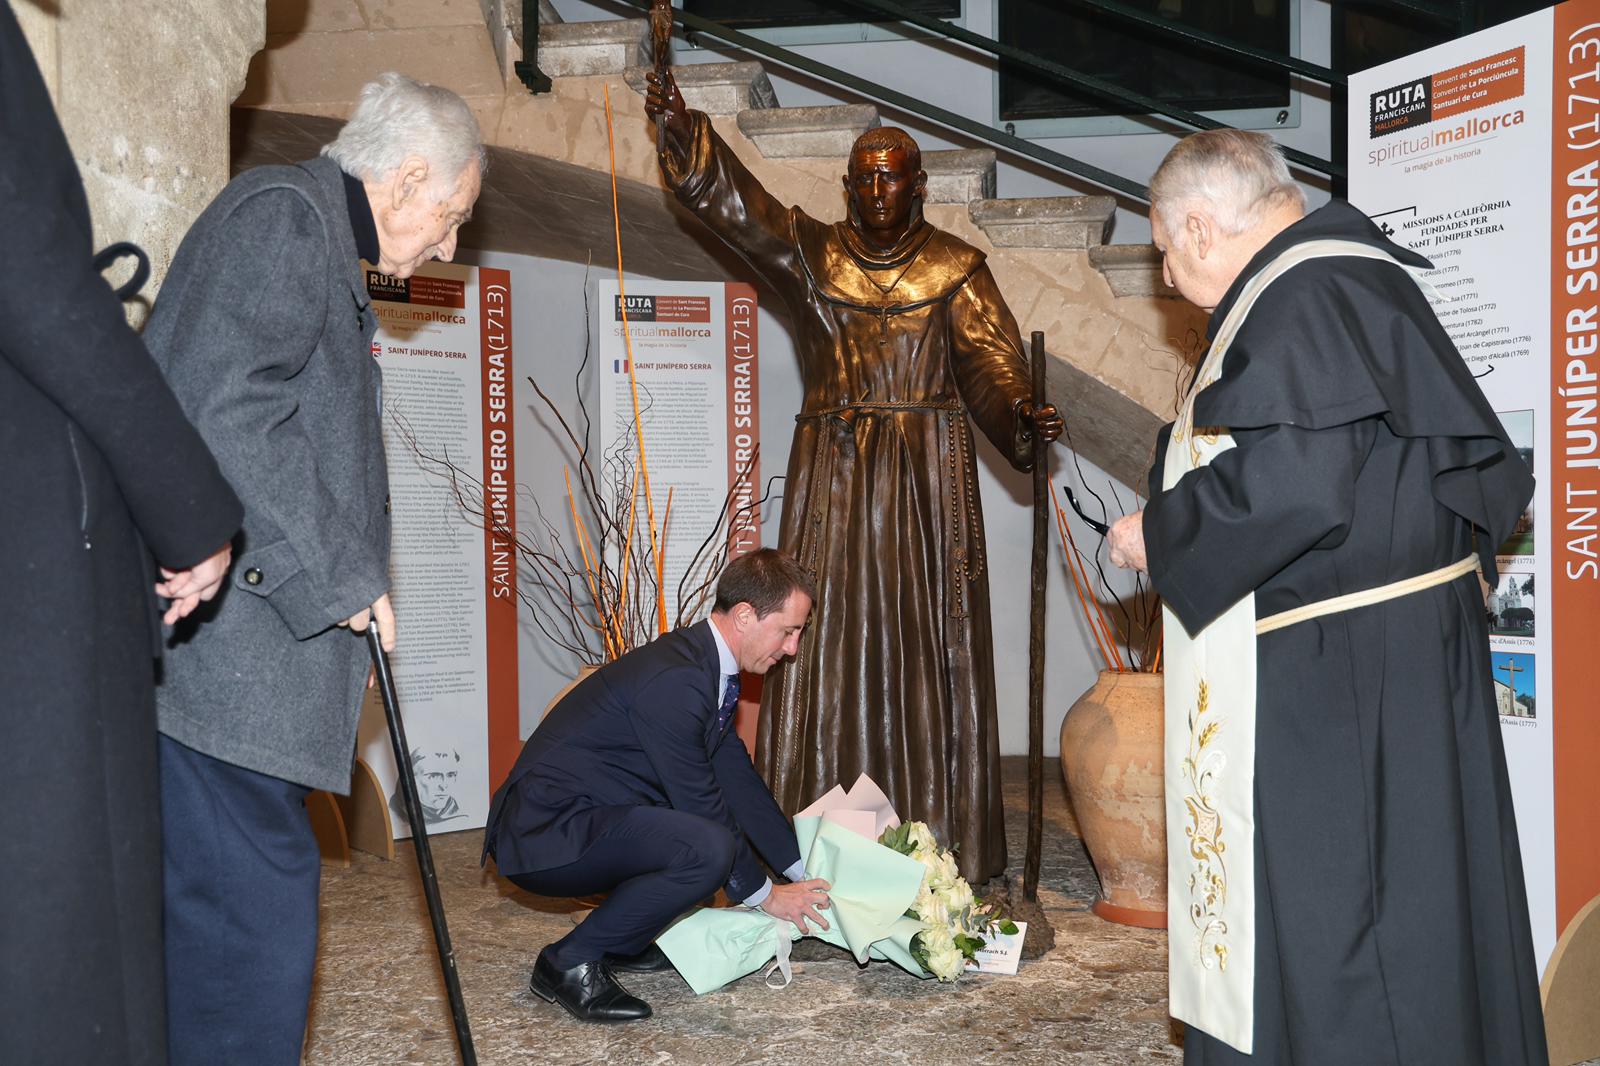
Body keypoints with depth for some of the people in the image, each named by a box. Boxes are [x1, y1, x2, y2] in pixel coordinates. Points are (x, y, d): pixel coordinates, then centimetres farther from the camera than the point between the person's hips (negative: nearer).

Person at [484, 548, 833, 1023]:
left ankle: (620, 944, 16)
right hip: (548, 835, -10)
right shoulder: (674, 680, -23)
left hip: (582, 816, 11)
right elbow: (700, 802, -18)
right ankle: (571, 962, -10)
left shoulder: (706, 664, 8)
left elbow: (738, 779, 16)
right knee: (711, 848, -28)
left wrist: (803, 870, 17)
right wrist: (766, 895, -6)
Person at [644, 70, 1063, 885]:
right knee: (826, 641, 0)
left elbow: (988, 361, -9)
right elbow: (730, 198, -4)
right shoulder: (811, 253, 8)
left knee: (927, 647, 0)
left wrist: (1019, 413, -29)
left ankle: (938, 842, 9)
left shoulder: (955, 269, 4)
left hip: (927, 478, -1)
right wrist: (681, 131, -19)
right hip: (832, 475, 2)